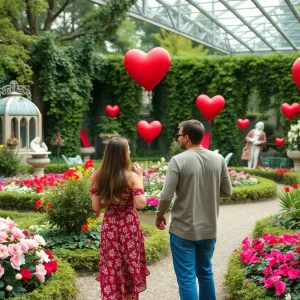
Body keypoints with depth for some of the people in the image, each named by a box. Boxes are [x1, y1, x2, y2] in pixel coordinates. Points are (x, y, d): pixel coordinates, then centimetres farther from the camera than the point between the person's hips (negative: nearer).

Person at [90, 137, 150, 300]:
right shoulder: (131, 177, -14)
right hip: (129, 227, -3)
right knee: (130, 268, 17)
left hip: (109, 227, 3)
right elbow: (141, 204, -21)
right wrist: (140, 177, -12)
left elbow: (96, 207, -3)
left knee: (111, 270, 13)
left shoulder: (98, 176, -4)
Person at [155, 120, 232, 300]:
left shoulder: (178, 160, -15)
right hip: (209, 229, 5)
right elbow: (227, 192, 5)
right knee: (206, 273, 21)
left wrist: (159, 216, 2)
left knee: (186, 277, 4)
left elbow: (166, 196, -16)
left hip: (183, 230, -5)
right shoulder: (218, 159, -2)